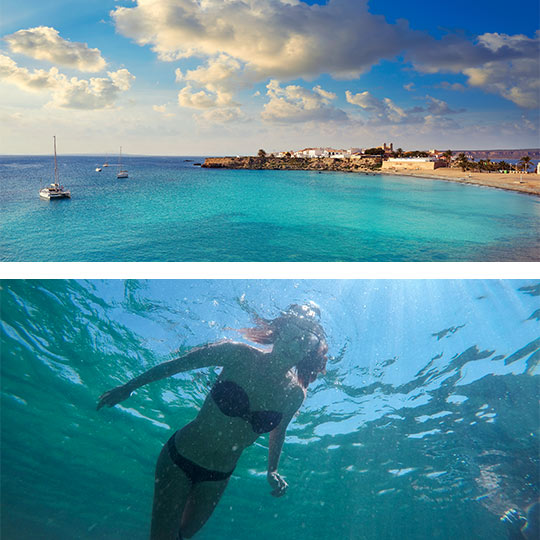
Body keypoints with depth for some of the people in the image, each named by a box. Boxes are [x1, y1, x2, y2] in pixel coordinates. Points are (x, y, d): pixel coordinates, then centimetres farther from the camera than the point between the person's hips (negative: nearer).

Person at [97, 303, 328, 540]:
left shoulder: (295, 396, -12)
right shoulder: (238, 355, -22)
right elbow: (176, 364, -10)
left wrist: (272, 471, 4)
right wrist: (128, 387, -2)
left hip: (219, 476, 3)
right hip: (179, 458, -3)